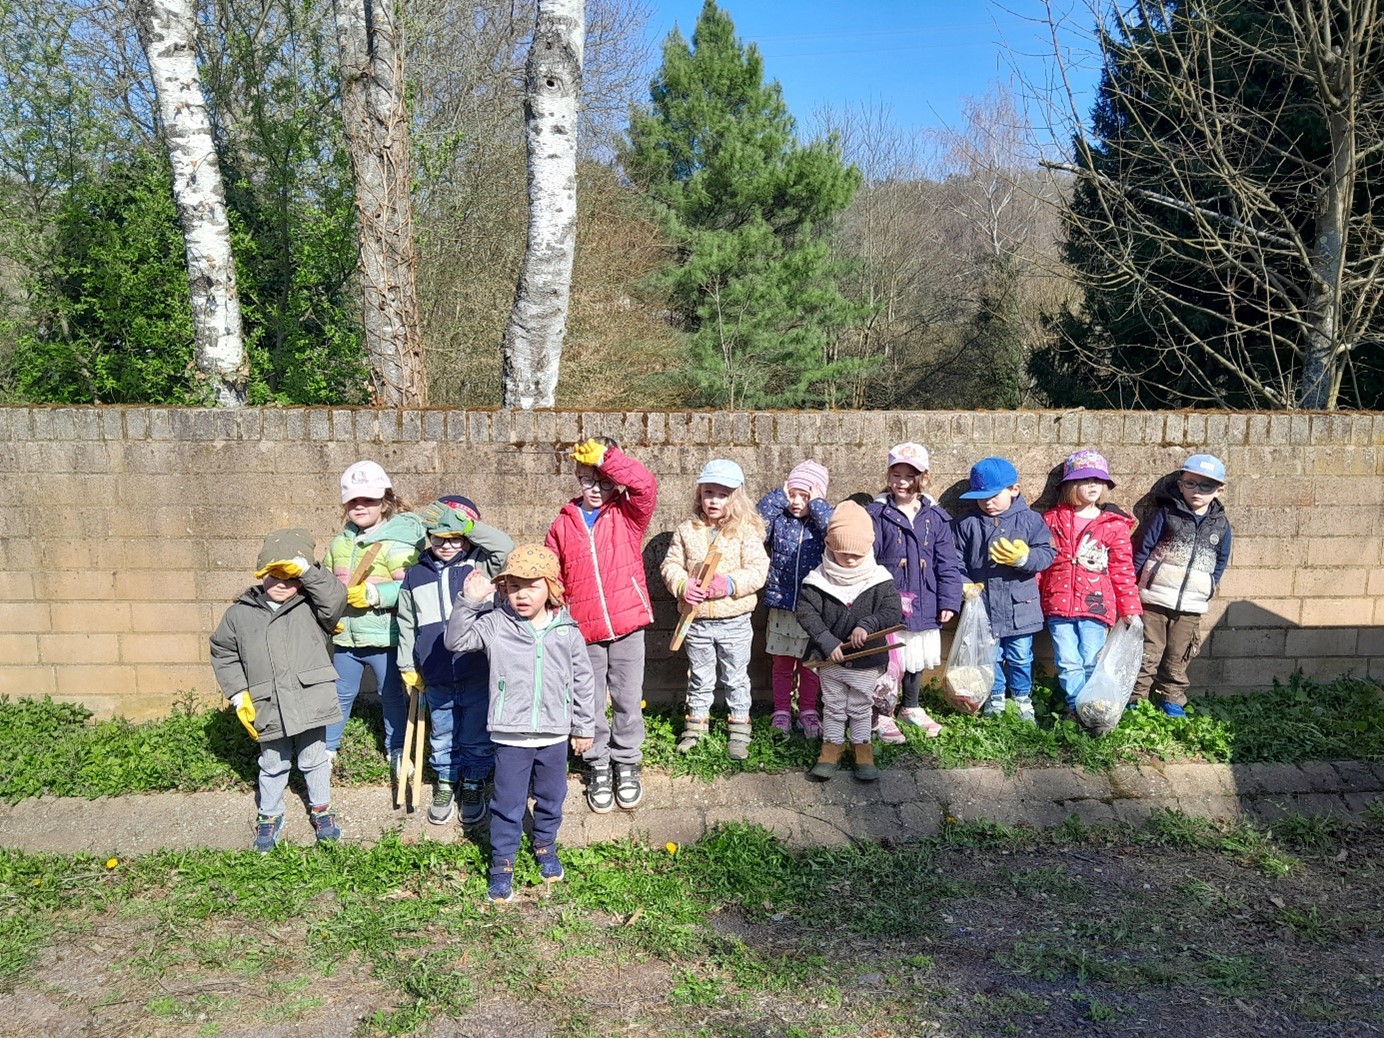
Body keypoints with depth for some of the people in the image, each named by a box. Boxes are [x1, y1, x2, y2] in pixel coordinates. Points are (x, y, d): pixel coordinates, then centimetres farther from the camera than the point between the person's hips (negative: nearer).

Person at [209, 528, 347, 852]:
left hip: (310, 703, -1)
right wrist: (238, 694, 3)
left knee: (314, 760, 16)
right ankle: (269, 816, 40)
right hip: (268, 710, 2)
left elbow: (335, 598, -24)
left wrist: (305, 569, -29)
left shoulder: (311, 606, -3)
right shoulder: (240, 613, 2)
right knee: (272, 766, 18)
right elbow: (222, 653, 10)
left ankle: (321, 810, 37)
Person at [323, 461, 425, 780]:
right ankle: (327, 747, 35)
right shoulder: (340, 542, 7)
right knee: (341, 694, 18)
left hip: (385, 637, -5)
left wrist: (371, 594, -26)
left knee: (393, 696, 12)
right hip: (345, 636, 5)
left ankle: (396, 749, 30)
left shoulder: (398, 542, -15)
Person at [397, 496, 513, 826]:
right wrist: (408, 667, 13)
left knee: (478, 740, 14)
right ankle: (445, 783, 39)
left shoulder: (480, 564, -4)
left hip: (478, 677, -2)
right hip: (437, 681, 2)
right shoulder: (415, 576, 4)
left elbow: (506, 547, -25)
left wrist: (466, 525, -27)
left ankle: (474, 786, 34)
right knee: (442, 739, 18)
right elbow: (407, 626, 12)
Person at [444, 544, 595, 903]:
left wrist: (584, 727, 9)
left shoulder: (567, 631, -3)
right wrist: (469, 601, -23)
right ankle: (502, 864, 25)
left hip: (554, 735, 2)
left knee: (551, 800, 19)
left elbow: (583, 682, 5)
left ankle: (545, 847, 43)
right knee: (507, 805, 8)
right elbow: (456, 640, -13)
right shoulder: (495, 624, -5)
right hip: (510, 737, -2)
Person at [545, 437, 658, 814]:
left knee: (628, 698, 10)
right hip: (582, 629, 1)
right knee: (589, 702, 12)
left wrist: (606, 457, -25)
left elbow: (646, 485, -20)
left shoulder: (628, 516, 0)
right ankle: (598, 767, 29)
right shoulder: (562, 525, 4)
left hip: (627, 624, -1)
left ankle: (627, 763, 29)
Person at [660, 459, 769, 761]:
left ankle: (739, 730, 26)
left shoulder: (746, 531, -7)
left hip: (735, 620, -2)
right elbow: (671, 564, 3)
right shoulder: (687, 530, 1)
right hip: (697, 620, 2)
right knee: (699, 678, 18)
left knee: (735, 678, 12)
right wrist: (682, 586, -16)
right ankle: (697, 723, 33)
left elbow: (758, 570, -12)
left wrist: (730, 584, -26)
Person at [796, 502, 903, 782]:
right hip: (830, 659, 0)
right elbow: (806, 612, -13)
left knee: (861, 708, 15)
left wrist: (868, 624, -29)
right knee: (833, 706, 15)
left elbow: (893, 612, -12)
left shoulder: (879, 579, -10)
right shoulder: (819, 579, -11)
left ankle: (863, 749, 31)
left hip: (866, 660, 0)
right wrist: (827, 642, -21)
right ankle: (832, 747, 31)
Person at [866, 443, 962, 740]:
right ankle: (883, 716, 21)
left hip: (923, 606, 4)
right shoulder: (876, 515, -9)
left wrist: (949, 602, 0)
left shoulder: (936, 517, 2)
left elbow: (948, 564, 4)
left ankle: (911, 708, 39)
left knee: (916, 659, 20)